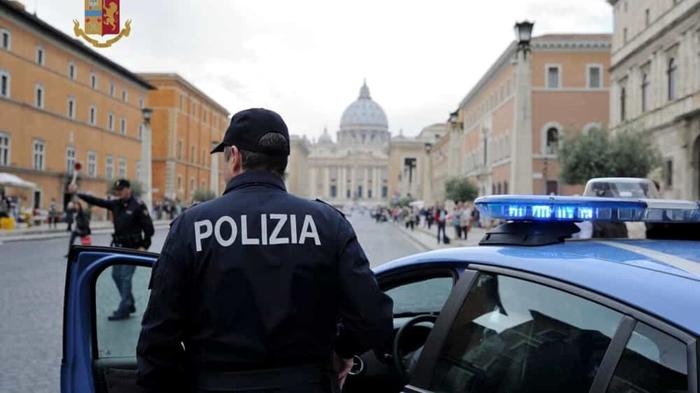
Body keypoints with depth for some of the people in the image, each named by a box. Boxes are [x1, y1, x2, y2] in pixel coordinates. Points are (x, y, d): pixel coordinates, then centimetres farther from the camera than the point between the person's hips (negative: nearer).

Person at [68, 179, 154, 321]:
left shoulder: (138, 206, -12)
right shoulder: (116, 204, 7)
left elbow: (149, 228, -13)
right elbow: (96, 201, 4)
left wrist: (144, 246, -17)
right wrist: (78, 193, -6)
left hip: (132, 248, -8)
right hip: (119, 246, 8)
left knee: (125, 277, -6)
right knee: (116, 275, 13)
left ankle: (123, 310, 4)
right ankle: (129, 305, 26)